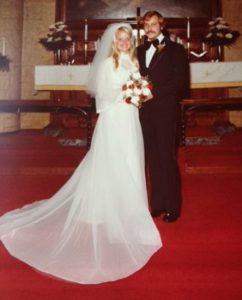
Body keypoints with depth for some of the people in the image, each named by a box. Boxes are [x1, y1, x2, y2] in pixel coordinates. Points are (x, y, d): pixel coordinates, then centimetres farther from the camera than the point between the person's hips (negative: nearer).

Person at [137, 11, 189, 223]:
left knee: (167, 159, -3)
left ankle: (173, 207, 8)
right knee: (153, 159, 8)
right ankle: (157, 203, 19)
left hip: (165, 111, -5)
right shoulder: (141, 50, 18)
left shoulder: (175, 50, 2)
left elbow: (181, 81, -7)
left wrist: (155, 92, -15)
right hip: (146, 111, 5)